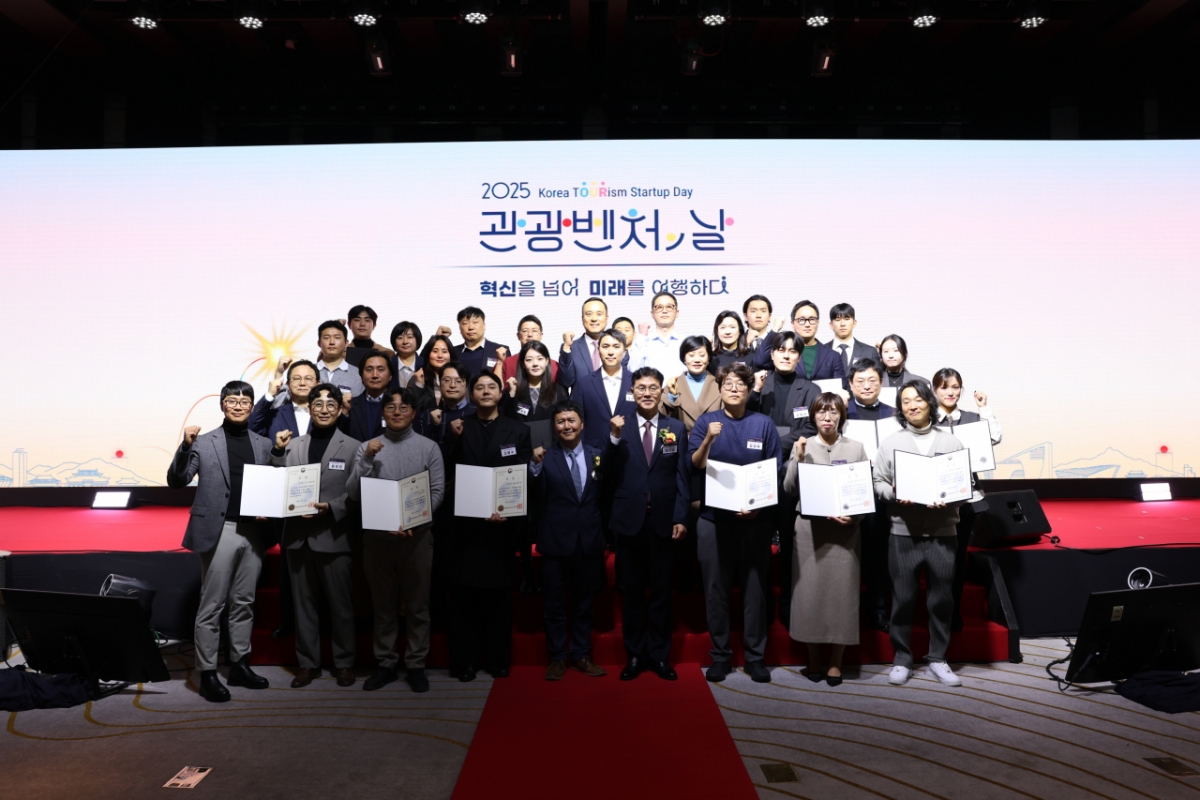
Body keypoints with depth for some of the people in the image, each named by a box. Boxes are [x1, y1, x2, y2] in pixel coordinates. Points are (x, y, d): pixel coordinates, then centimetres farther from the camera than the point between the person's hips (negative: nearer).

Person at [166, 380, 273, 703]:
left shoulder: (263, 444, 10)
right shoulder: (204, 442, 0)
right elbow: (176, 482, -4)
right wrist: (186, 446, -18)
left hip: (253, 532, 4)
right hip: (219, 530, -4)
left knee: (244, 603, 13)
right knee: (212, 606, 1)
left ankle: (240, 665, 24)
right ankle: (207, 674, 10)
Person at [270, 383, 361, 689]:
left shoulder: (352, 447, -1)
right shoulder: (293, 445, 9)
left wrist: (330, 508, -19)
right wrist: (277, 452, -4)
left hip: (334, 537, -3)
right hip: (298, 536, 3)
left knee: (340, 604, 7)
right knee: (303, 603, 13)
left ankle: (344, 662, 21)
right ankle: (307, 662, 25)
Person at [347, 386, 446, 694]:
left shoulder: (428, 447, 2)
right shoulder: (367, 447, 5)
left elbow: (437, 492, -3)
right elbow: (355, 493, -1)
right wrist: (367, 459, -15)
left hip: (418, 536, -1)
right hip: (377, 536, 1)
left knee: (417, 604, 6)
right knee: (383, 604, 11)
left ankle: (415, 665, 17)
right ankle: (386, 664, 23)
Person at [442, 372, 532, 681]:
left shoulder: (518, 430, 5)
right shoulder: (459, 428, 6)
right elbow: (448, 472, -1)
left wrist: (510, 511, -13)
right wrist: (454, 439, -14)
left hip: (503, 522, 0)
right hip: (465, 522, 0)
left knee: (499, 595, 8)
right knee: (463, 596, 3)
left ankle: (498, 659, 19)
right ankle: (465, 661, 13)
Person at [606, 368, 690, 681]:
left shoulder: (676, 428, 3)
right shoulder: (619, 425, 1)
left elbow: (682, 476, 1)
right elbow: (609, 472, -9)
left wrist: (681, 518, -5)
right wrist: (615, 437, -22)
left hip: (663, 520, 0)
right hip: (629, 519, 0)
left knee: (661, 590, 10)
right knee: (631, 590, 10)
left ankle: (659, 655, 23)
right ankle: (634, 655, 23)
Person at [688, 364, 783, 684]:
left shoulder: (763, 424, 4)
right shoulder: (706, 421, 4)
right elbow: (695, 466, -4)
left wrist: (760, 504, -9)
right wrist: (708, 440, -22)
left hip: (755, 518, 0)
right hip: (713, 517, 0)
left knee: (755, 589, 6)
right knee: (716, 589, 6)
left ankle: (755, 656, 18)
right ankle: (720, 655, 18)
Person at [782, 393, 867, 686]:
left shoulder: (856, 448, 6)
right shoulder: (802, 446, 5)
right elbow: (789, 489, 1)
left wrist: (853, 516, -11)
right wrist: (798, 459, -11)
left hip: (844, 529, 0)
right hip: (809, 527, 0)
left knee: (841, 590, 1)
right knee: (810, 589, 2)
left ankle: (836, 661, 14)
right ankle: (813, 658, 17)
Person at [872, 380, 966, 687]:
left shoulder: (951, 442, 8)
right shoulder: (890, 443, 7)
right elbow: (877, 482, 5)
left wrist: (949, 498, -13)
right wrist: (894, 493, -14)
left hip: (942, 532, 1)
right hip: (903, 532, -1)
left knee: (941, 598, 7)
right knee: (903, 598, 4)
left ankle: (938, 658, 23)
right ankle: (901, 660, 17)